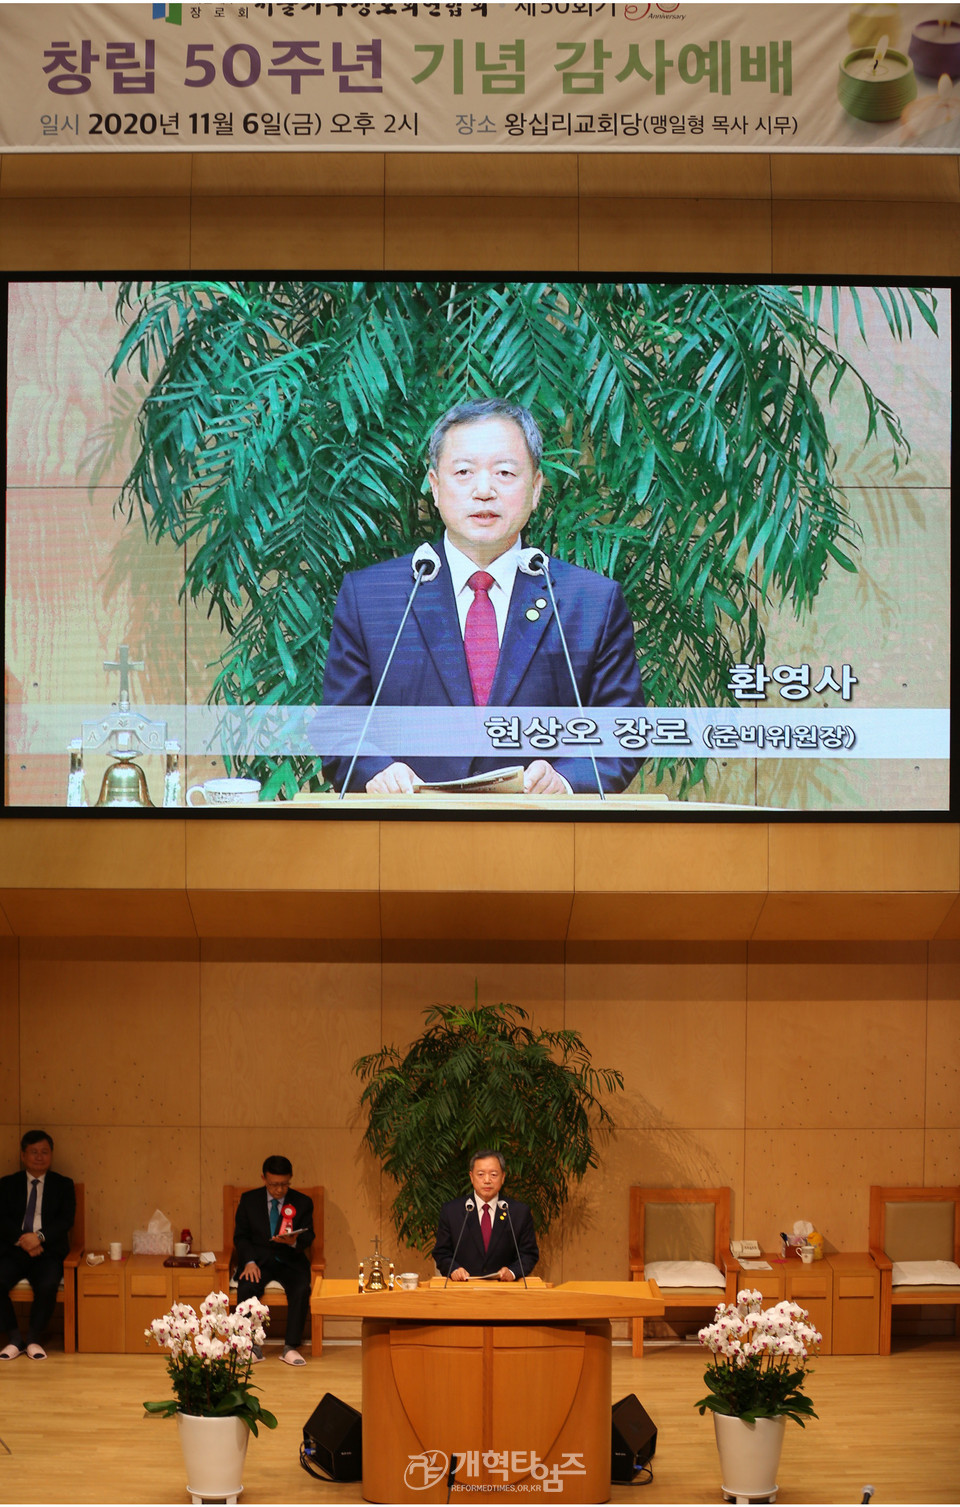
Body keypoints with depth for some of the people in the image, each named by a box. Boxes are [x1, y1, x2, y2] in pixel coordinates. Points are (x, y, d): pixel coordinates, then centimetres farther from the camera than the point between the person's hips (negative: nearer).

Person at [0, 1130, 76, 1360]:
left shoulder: (63, 1185, 13)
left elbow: (66, 1220, 0)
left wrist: (40, 1237, -17)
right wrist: (22, 1238, -17)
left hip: (48, 1252, -1)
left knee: (47, 1285, -33)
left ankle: (34, 1339, -13)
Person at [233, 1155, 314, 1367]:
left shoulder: (303, 1202, 3)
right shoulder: (249, 1200, 4)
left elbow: (308, 1237, -1)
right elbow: (240, 1236, 4)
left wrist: (294, 1241, -25)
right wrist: (249, 1261, -13)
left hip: (290, 1260, 0)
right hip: (258, 1259, 0)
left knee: (301, 1289, -30)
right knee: (246, 1288, -30)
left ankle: (291, 1347, -22)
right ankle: (252, 1347, -19)